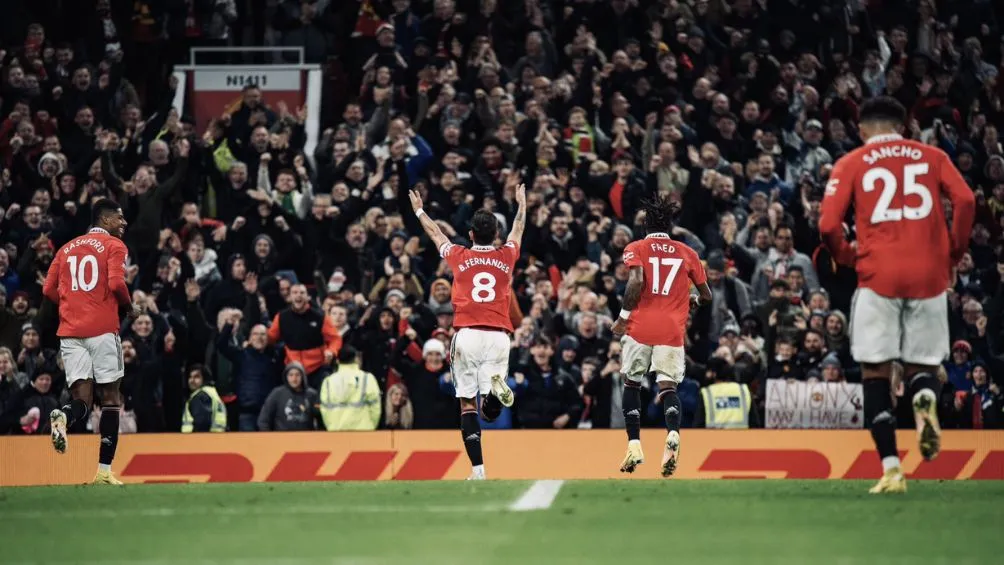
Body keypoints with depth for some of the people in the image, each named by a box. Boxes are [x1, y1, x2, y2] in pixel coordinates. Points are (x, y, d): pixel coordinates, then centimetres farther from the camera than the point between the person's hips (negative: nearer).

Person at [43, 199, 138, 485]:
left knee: (81, 399, 2)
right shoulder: (114, 246, 1)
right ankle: (104, 470, -1)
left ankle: (64, 416, -35)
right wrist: (130, 306, 4)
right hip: (102, 329, -4)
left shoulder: (67, 248, 18)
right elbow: (116, 282, -13)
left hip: (70, 330, 4)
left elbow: (49, 289, 14)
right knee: (110, 396, 5)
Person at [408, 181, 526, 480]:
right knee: (491, 410, 2)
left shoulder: (459, 256, 5)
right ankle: (497, 386, -34)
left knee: (468, 404, 2)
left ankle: (477, 469, -7)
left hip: (467, 335, -1)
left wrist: (419, 209, 43)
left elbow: (436, 233, 25)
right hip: (498, 336, 1)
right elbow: (518, 230, 30)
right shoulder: (506, 256, 9)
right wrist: (521, 204, 49)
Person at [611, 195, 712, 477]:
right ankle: (672, 434, -31)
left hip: (640, 326, -1)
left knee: (632, 383, 15)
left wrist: (623, 316, -5)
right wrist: (694, 300, 37)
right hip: (673, 329, 1)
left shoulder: (635, 249, 4)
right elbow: (706, 296, 15)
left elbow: (636, 282, -14)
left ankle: (634, 446, 6)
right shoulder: (687, 253, 12)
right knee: (668, 386, -1)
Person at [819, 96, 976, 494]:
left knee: (876, 373, 5)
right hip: (929, 275, 2)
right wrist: (953, 253, 8)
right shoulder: (932, 157, 12)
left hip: (878, 277, -1)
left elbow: (829, 224, -3)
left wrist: (847, 257, 15)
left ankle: (891, 470, -6)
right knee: (922, 363, 14)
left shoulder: (851, 163, 8)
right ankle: (925, 402, -22)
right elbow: (965, 201, -4)